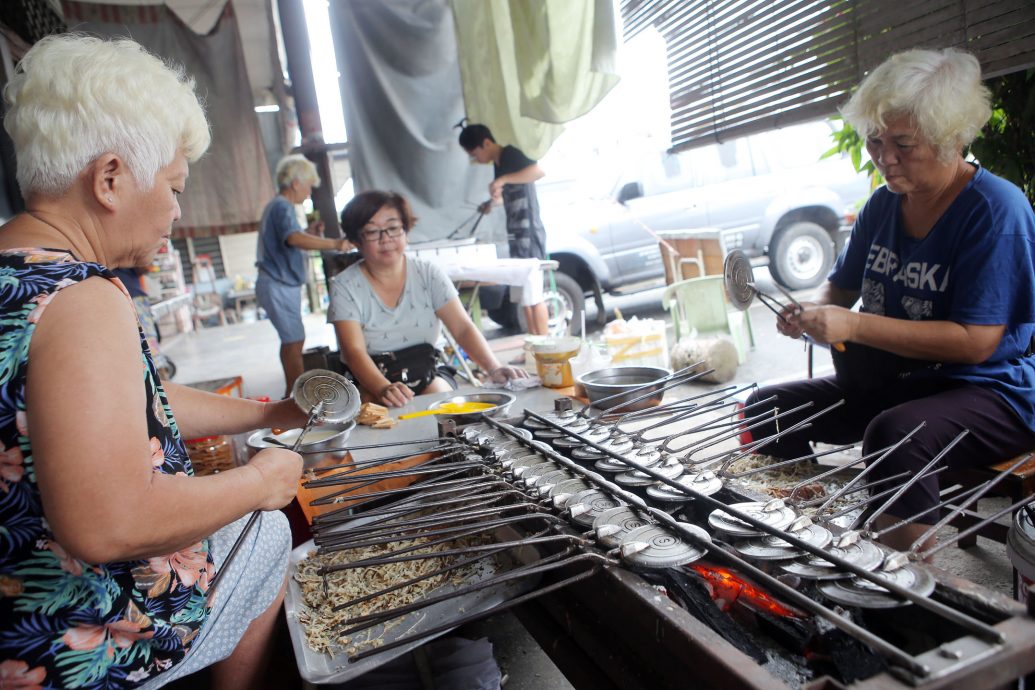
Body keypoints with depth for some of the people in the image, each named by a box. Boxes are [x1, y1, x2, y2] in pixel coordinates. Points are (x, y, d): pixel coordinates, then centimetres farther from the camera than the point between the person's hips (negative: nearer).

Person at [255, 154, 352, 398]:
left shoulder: (277, 206, 16)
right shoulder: (282, 207, -17)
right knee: (295, 342, -9)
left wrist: (308, 231, 17)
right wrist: (334, 244, -45)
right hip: (279, 286, -11)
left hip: (281, 285, 11)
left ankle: (292, 394, 25)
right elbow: (294, 239, -37)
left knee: (291, 341, 16)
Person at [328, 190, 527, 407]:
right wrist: (384, 389, -38)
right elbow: (354, 352, -18)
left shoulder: (428, 274, 0)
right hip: (370, 384, -2)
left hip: (426, 377, 2)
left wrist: (494, 370, -27)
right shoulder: (344, 286, -6)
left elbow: (463, 328, -9)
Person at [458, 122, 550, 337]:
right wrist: (493, 202, 9)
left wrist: (503, 180, -28)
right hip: (516, 234, 9)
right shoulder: (498, 164, 16)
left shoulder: (511, 154, -9)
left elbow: (539, 171, -27)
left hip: (529, 232, -9)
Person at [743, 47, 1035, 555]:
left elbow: (977, 341, -24)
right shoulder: (885, 203, 4)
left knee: (894, 433, -38)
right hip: (891, 382, 8)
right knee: (769, 407, -4)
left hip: (990, 392, -7)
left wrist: (853, 326, -29)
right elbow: (841, 285, 15)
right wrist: (812, 312, -10)